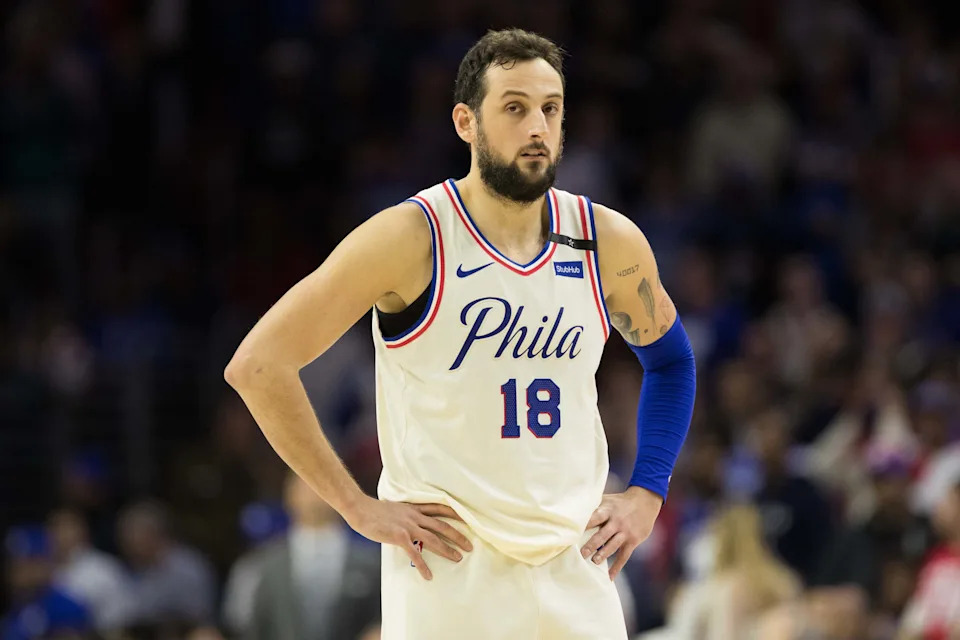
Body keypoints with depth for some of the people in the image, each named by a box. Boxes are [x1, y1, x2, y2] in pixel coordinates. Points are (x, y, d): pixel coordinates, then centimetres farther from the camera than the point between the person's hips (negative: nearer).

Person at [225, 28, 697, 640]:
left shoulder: (610, 243, 3)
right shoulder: (411, 239, -10)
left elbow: (670, 358, 23)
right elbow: (257, 365, -10)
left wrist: (646, 493, 10)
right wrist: (359, 508, -10)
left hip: (574, 568, 4)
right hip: (447, 567, -4)